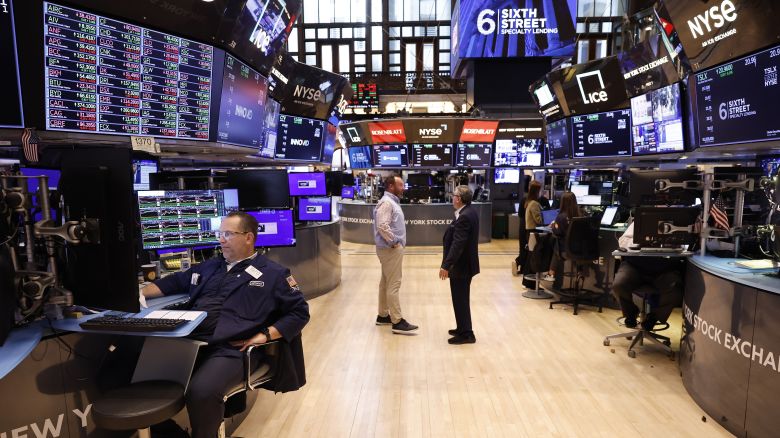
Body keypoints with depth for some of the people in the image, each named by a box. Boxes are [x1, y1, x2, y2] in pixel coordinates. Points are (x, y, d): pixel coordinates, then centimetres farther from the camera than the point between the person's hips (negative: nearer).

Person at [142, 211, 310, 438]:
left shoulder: (273, 274, 8)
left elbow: (299, 312, 2)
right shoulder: (210, 266, 26)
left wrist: (265, 334, -9)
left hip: (232, 350, -6)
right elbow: (174, 282, 36)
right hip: (188, 341, 6)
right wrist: (140, 293, 20)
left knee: (201, 391, -33)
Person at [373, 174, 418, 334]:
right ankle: (397, 322, -6)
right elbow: (382, 226, -28)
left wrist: (396, 242, 11)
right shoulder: (386, 202, -17)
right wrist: (393, 242, -19)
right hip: (391, 249, -11)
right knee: (393, 285, -8)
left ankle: (383, 315, 25)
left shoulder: (392, 202, 16)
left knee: (386, 283, 15)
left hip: (392, 248, 11)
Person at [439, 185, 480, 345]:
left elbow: (457, 244, -28)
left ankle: (466, 334, 8)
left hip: (461, 266, -10)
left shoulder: (464, 217, -22)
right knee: (461, 299, 20)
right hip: (465, 263, 10)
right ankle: (463, 329, 31)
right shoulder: (470, 212, 9)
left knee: (460, 300, 0)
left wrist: (446, 265, -27)